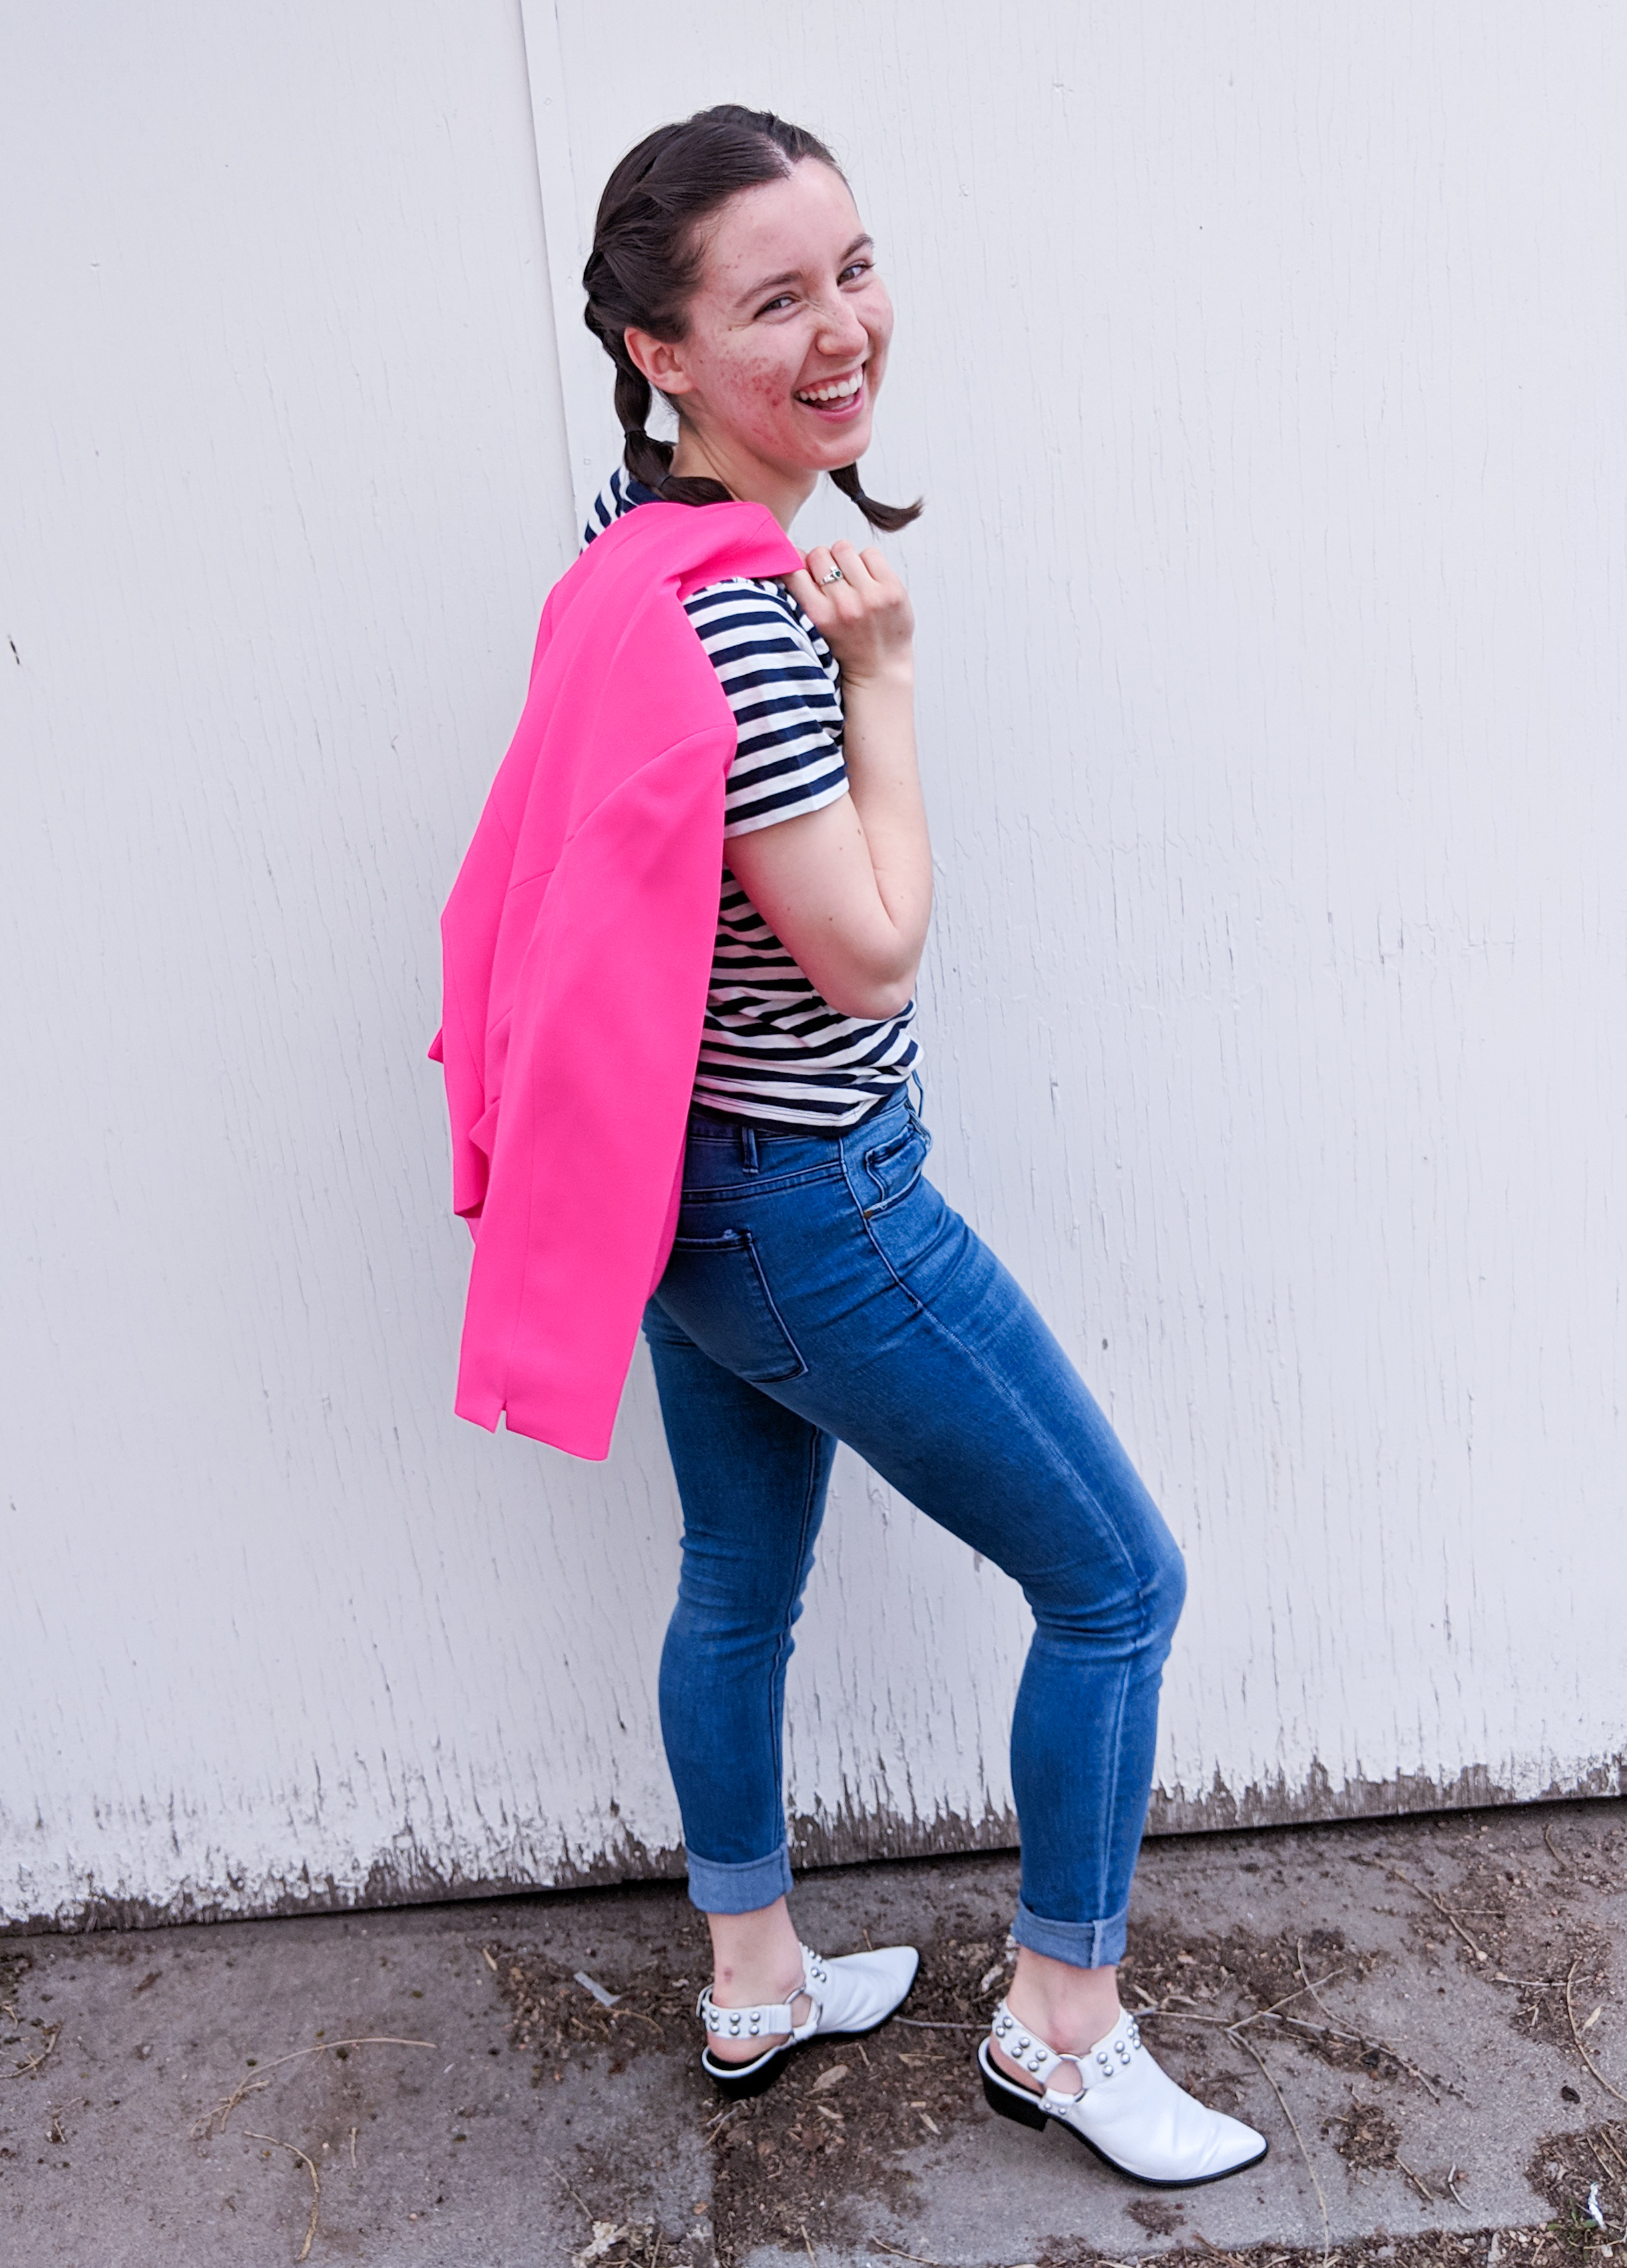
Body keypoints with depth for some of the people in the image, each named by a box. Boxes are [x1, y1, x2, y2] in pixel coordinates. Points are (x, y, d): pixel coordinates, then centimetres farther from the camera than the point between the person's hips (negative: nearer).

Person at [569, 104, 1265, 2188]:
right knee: (1116, 1580, 8)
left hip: (692, 1177, 10)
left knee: (739, 1584, 23)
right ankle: (1063, 2027, 29)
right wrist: (883, 673, -17)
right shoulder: (745, 606, -26)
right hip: (815, 1210, -10)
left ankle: (751, 1988, 45)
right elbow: (871, 949, -22)